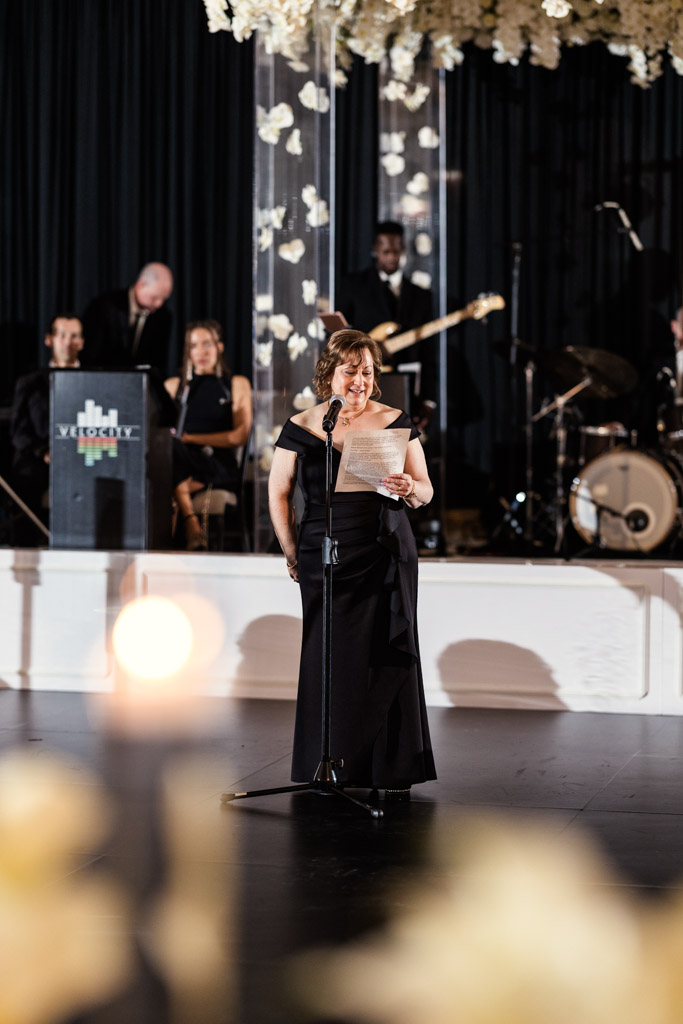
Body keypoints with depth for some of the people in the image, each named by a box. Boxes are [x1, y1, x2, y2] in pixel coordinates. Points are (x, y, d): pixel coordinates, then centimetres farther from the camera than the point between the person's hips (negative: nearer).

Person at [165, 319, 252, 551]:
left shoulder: (237, 385, 17)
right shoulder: (174, 386, 24)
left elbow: (240, 436, 6)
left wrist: (191, 438, -3)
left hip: (221, 469, -2)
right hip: (183, 465, 2)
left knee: (171, 446, -36)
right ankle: (191, 523, -46)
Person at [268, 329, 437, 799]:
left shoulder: (396, 422, 5)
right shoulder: (301, 428, 3)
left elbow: (426, 491, 5)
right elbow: (279, 494, 10)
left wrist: (410, 489, -17)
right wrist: (293, 554, 6)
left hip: (388, 556, 0)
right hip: (325, 557, 0)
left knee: (389, 656, -2)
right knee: (328, 658, 0)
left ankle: (392, 770, 4)